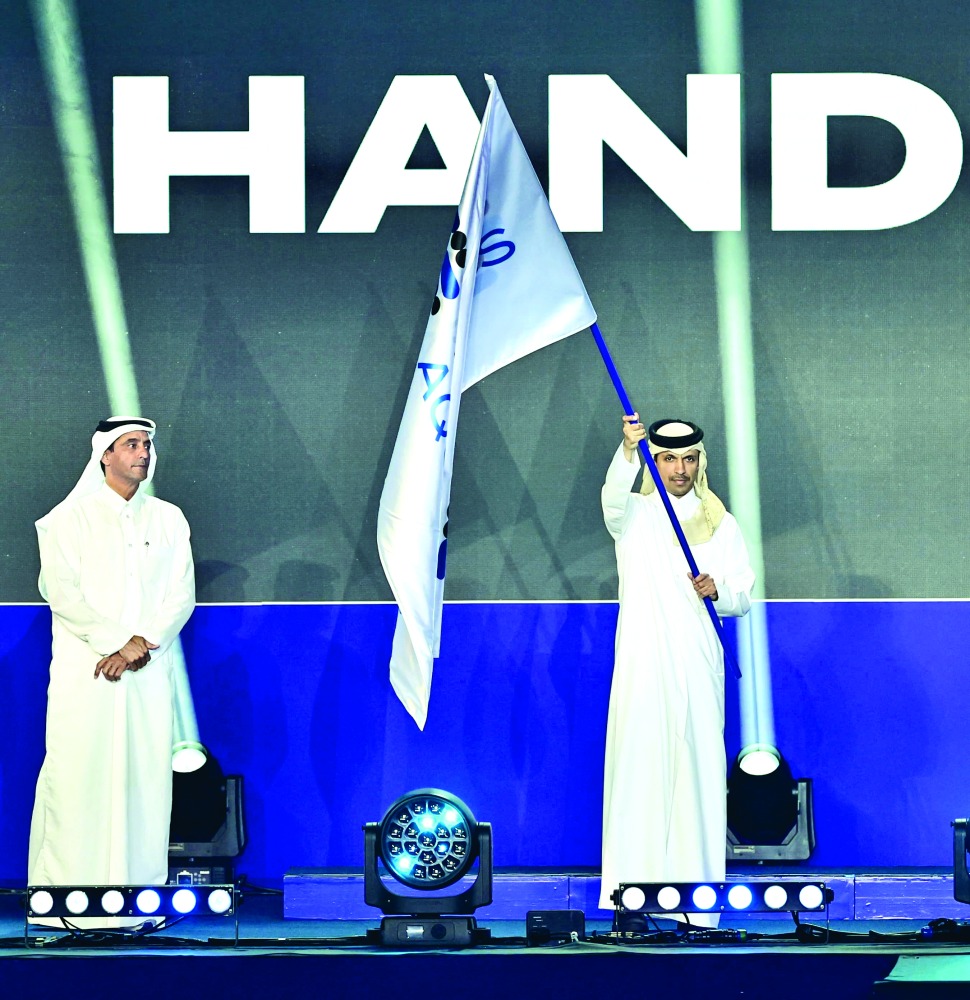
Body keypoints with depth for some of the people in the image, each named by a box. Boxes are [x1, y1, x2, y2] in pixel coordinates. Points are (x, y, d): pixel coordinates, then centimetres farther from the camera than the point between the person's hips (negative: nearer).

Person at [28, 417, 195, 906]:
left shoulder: (169, 520, 14)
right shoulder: (70, 518, 4)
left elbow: (181, 594, 7)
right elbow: (60, 590, -7)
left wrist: (142, 642, -9)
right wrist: (116, 641, -13)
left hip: (148, 671, 3)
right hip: (84, 672, -3)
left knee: (146, 772, 0)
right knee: (78, 773, -7)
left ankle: (141, 881, 2)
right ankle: (64, 880, -4)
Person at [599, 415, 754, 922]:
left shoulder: (721, 524, 13)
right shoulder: (634, 514, 6)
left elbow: (744, 597, 15)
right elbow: (614, 495, -19)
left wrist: (719, 591, -8)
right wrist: (628, 451, -38)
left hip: (697, 665, 2)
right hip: (642, 662, -2)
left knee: (697, 765, -2)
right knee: (638, 763, -7)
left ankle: (695, 882, 1)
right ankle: (633, 881, -6)